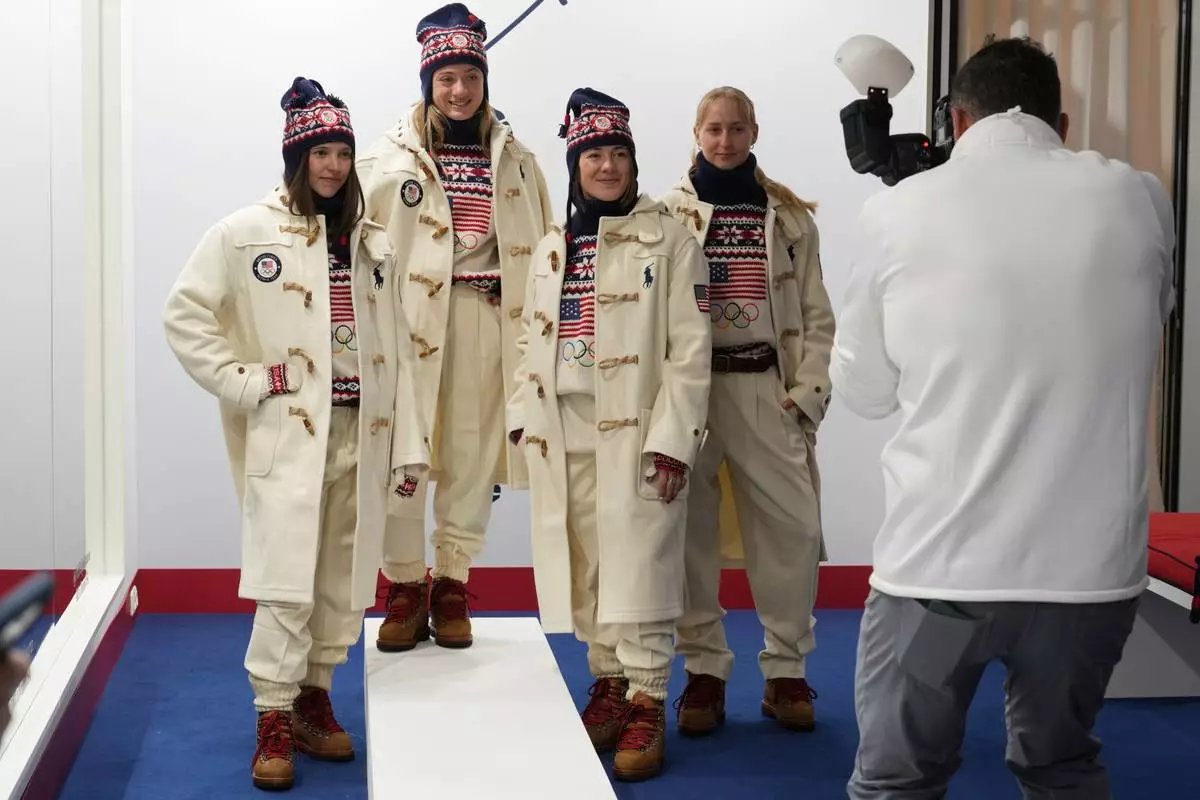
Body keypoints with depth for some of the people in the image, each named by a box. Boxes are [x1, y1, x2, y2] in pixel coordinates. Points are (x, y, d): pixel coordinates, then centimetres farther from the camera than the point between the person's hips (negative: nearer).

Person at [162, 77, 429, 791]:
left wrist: (410, 444, 5)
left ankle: (316, 697, 25)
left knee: (343, 580, 9)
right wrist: (244, 381, -10)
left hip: (361, 434, 4)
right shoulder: (247, 233, -2)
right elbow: (185, 315, -4)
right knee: (288, 584, -7)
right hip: (289, 433, -4)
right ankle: (274, 721, 3)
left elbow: (398, 350, 9)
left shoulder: (373, 244, 11)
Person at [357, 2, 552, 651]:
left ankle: (452, 587, 17)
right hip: (411, 323, -2)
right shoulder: (391, 156, 3)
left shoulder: (514, 158, 13)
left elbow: (541, 249, 13)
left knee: (472, 456, 5)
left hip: (486, 323, 2)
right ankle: (404, 591, 9)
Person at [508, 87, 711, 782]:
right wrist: (526, 418, 6)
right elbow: (532, 341, 17)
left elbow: (690, 351, -9)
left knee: (639, 567, -6)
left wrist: (673, 439, -15)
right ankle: (608, 686, 24)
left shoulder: (670, 241, -3)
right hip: (563, 437, 6)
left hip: (634, 432, -5)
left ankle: (647, 704, 2)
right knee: (584, 569, 11)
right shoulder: (553, 248, 14)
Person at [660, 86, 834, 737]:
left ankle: (785, 671, 11)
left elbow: (815, 314, 9)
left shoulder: (789, 216, 10)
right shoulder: (668, 214, 5)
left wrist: (808, 390, -1)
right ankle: (704, 669, 14)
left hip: (765, 386, 1)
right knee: (690, 527, 1)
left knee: (793, 525, -3)